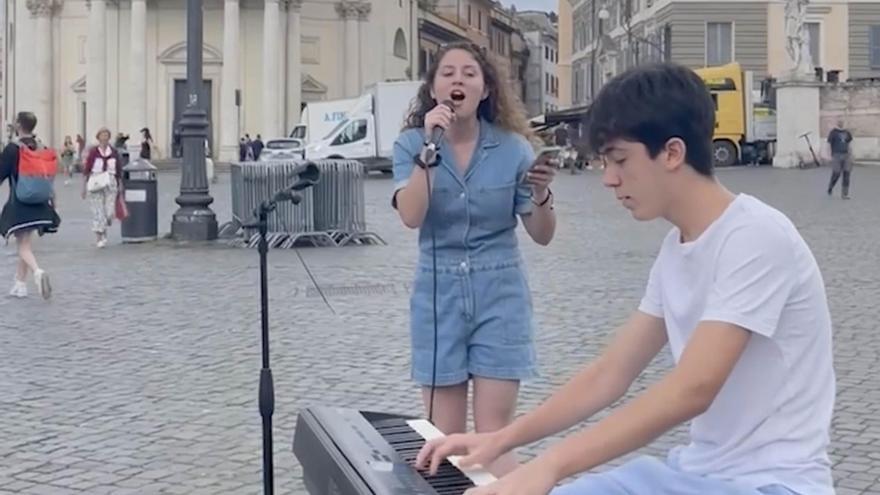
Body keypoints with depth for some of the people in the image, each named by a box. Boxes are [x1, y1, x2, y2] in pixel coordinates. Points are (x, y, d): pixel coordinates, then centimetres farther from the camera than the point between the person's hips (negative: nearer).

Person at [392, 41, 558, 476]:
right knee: (444, 437, 6)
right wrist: (429, 148, -24)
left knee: (495, 433, -3)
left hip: (500, 296, -1)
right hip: (438, 296, 1)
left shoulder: (512, 146, -3)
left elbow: (542, 236, -1)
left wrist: (541, 195, -20)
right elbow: (410, 217, -19)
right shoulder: (411, 144, -3)